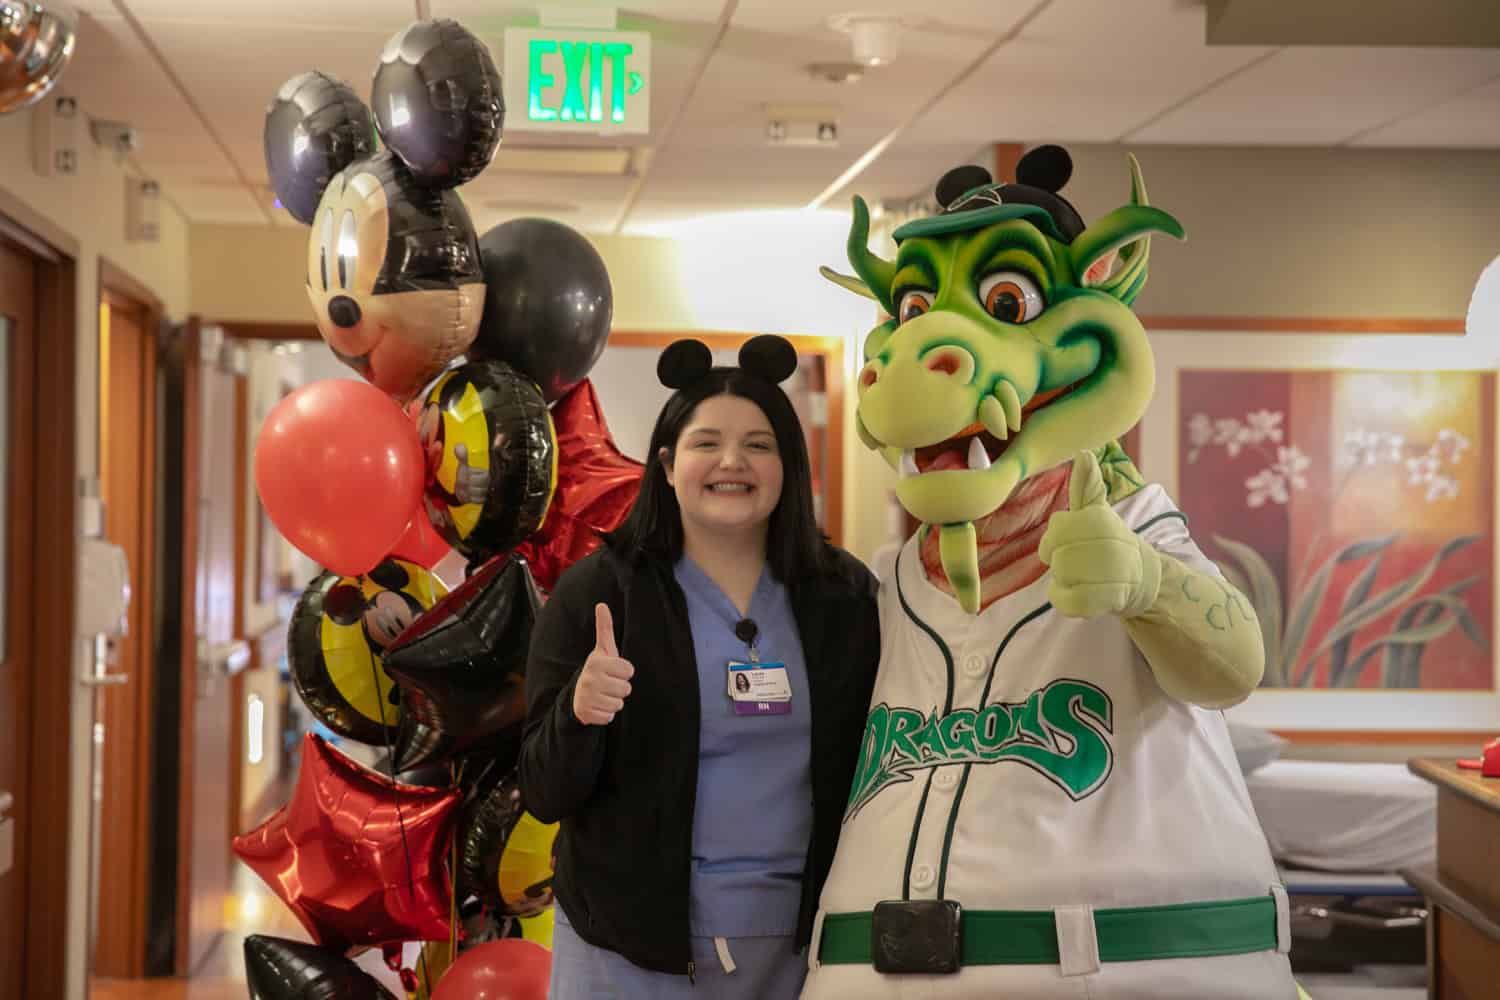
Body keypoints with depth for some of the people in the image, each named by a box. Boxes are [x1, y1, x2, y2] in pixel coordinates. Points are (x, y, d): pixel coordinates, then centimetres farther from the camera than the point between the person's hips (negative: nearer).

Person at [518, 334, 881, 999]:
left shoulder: (845, 596, 0)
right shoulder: (596, 593, -6)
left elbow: (870, 768, 7)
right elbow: (545, 797, -7)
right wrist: (579, 713, -26)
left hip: (798, 941, 2)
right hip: (632, 944, -2)